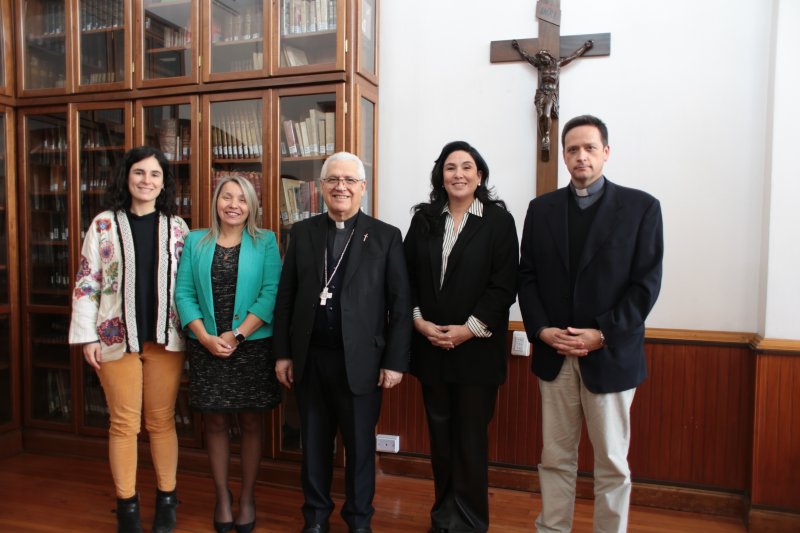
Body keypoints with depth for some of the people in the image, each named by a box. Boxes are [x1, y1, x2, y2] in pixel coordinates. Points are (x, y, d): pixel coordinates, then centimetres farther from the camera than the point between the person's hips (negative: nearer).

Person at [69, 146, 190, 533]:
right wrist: (87, 336, -5)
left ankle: (166, 498, 25)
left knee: (161, 421, 10)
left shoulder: (177, 227, 4)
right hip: (116, 338, -1)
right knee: (124, 423, 7)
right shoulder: (104, 224, -1)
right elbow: (86, 284, -1)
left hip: (165, 338, 1)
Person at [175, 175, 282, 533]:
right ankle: (222, 496, 27)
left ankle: (247, 497, 24)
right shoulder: (195, 242, 7)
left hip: (252, 347, -1)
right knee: (215, 422, 10)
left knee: (251, 423, 8)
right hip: (206, 348, 2)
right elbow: (184, 293, 1)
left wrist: (237, 335, -15)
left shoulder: (265, 242, 1)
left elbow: (270, 293, -8)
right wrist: (206, 337, -11)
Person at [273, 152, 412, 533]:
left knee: (360, 444, 11)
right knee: (314, 441, 15)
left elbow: (400, 304, -3)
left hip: (360, 359, -2)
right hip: (310, 358, 3)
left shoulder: (386, 236, -1)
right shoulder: (302, 233, 6)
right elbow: (285, 297, 6)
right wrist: (283, 353, 3)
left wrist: (395, 361, -7)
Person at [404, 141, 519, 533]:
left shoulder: (499, 221, -3)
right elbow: (406, 277, 6)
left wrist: (469, 329, -14)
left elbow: (504, 285, -9)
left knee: (471, 438, 5)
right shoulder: (424, 219, 8)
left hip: (476, 348, -3)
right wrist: (419, 321, -7)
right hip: (430, 347, 4)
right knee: (440, 435, 12)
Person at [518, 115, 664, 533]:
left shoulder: (640, 207, -1)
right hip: (554, 355, 3)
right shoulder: (541, 209, 8)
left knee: (612, 462, 9)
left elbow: (646, 283, -6)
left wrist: (603, 335, -14)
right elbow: (527, 276, 6)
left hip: (610, 355, -2)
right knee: (555, 458, 12)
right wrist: (541, 329, -8)